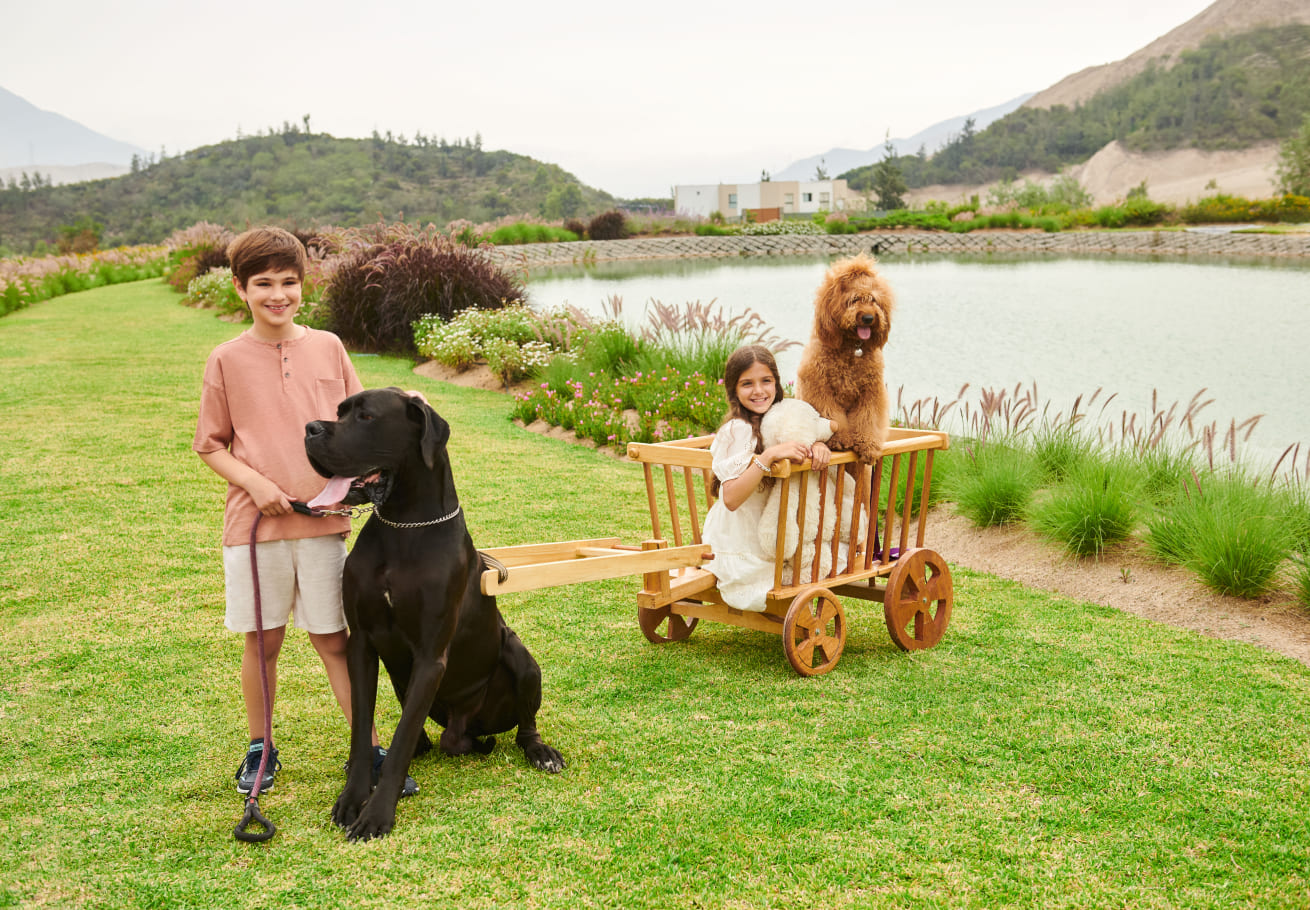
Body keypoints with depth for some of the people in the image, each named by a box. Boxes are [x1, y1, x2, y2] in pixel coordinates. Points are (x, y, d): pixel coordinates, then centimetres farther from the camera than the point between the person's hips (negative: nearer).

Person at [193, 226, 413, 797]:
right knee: (262, 641, 9)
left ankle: (370, 751, 12)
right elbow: (209, 445, 3)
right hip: (255, 522, -1)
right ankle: (259, 749, 26)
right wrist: (254, 482, -11)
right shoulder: (227, 360, -1)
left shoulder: (328, 347, 4)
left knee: (332, 640, 5)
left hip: (323, 521, 1)